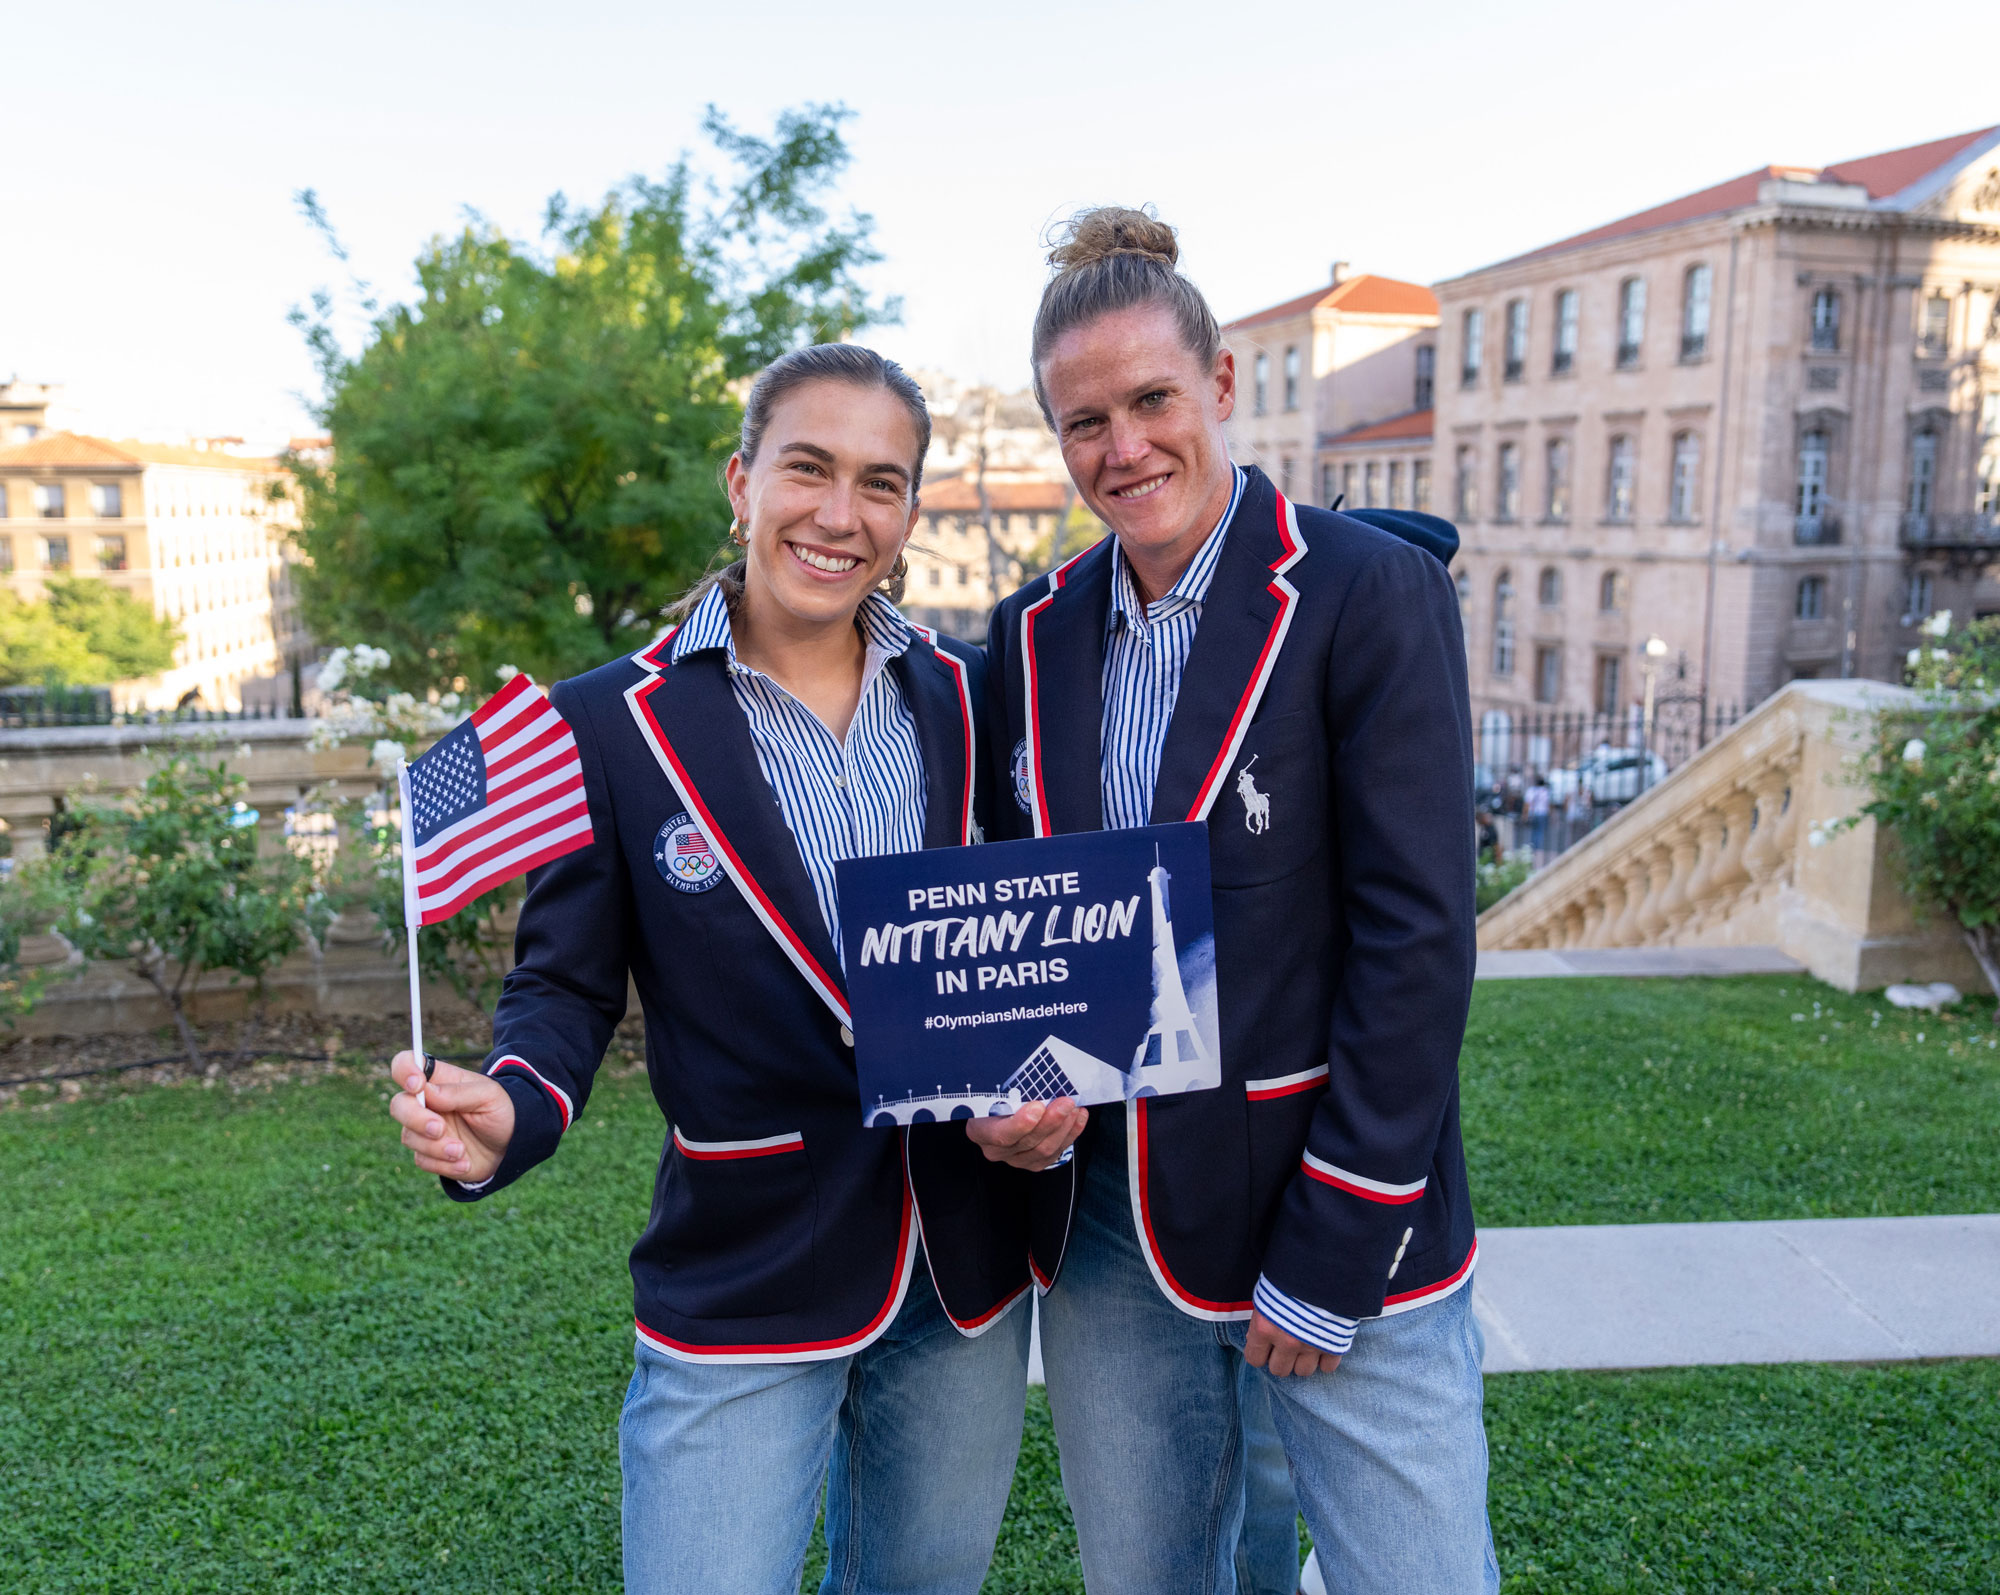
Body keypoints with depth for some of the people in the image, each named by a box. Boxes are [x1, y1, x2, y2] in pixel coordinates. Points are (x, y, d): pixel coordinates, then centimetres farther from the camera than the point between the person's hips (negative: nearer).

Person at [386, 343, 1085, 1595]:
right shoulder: (615, 726, -9)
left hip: (969, 1282, 4)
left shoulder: (969, 697, 0)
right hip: (741, 1295, -3)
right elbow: (568, 986, -3)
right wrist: (508, 1112, -23)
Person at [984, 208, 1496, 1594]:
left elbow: (1418, 936, -13)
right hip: (1103, 1234, 5)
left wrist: (1335, 1253, -13)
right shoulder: (1035, 637, 6)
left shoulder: (1374, 594, -10)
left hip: (1344, 1232, -4)